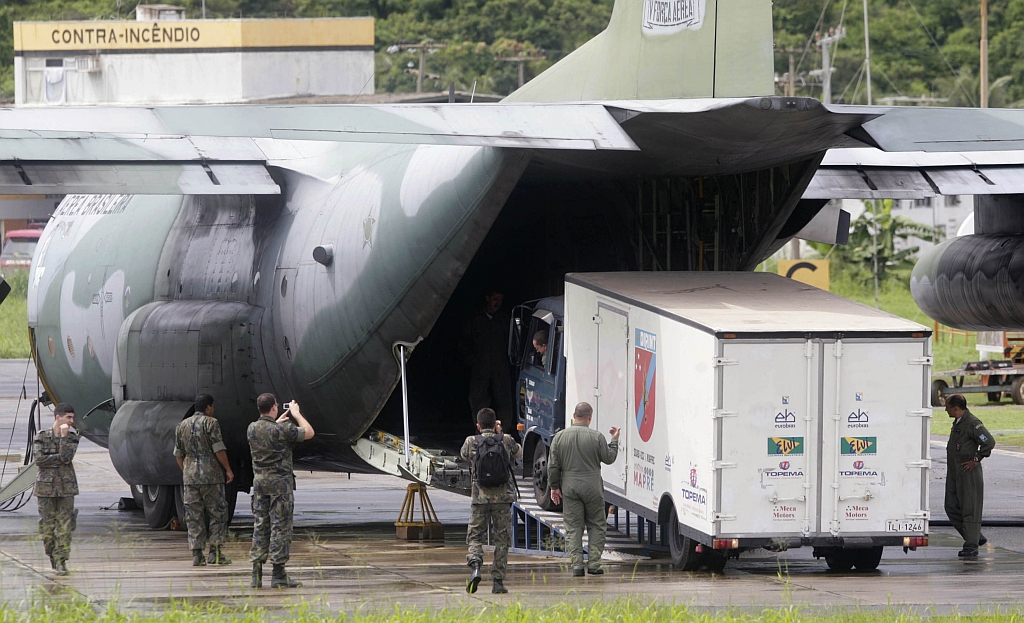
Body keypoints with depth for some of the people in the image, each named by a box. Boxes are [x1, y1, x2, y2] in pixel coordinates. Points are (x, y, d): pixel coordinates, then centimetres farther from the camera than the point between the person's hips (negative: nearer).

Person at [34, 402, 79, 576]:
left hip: (66, 487, 1)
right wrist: (61, 459, -12)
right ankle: (52, 556, 21)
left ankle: (61, 561, -3)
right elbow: (39, 460, -11)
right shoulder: (41, 437, 1)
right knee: (47, 525, 2)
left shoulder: (72, 437, 7)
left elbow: (67, 455, -10)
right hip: (46, 487, -1)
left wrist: (64, 436, -11)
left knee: (65, 526, -5)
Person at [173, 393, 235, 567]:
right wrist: (228, 469, -4)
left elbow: (178, 454, 15)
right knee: (217, 513, 2)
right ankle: (215, 552, -3)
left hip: (190, 476, 5)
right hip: (211, 475, -5)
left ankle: (197, 555, 1)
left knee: (194, 516, 5)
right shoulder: (211, 423, -6)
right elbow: (219, 449, -12)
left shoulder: (182, 425, 11)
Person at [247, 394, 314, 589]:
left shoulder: (252, 429, 3)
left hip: (259, 481, 6)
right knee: (280, 527, -3)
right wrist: (296, 414, 10)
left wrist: (279, 421, 30)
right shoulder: (282, 430, -15)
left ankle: (256, 576, 6)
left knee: (260, 527, 8)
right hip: (280, 481, -6)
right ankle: (278, 576, -4)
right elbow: (309, 433, -2)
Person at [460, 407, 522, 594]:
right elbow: (519, 452, 22)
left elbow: (464, 454, 22)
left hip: (480, 497, 0)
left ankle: (475, 567, -21)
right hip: (503, 497, 0)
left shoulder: (471, 442, -2)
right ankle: (498, 581, 5)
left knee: (475, 536, 6)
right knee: (502, 540, 7)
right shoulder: (506, 441, -1)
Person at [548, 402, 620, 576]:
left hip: (569, 487, 2)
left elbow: (553, 465, 2)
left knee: (573, 528, 4)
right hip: (592, 487, -2)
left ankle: (576, 565, -2)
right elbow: (609, 458, 4)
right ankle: (594, 564, 4)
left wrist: (554, 486, 12)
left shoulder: (560, 436, 1)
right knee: (596, 526, 9)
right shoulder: (596, 437, -7)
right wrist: (614, 440, 18)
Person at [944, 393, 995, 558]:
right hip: (954, 473, 10)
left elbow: (989, 442, -20)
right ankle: (976, 537, 19)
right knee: (952, 507, 9)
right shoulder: (957, 423, 15)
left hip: (968, 472, -10)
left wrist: (976, 460, -16)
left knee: (969, 509, -6)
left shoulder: (972, 423, -15)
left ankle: (971, 546, -3)